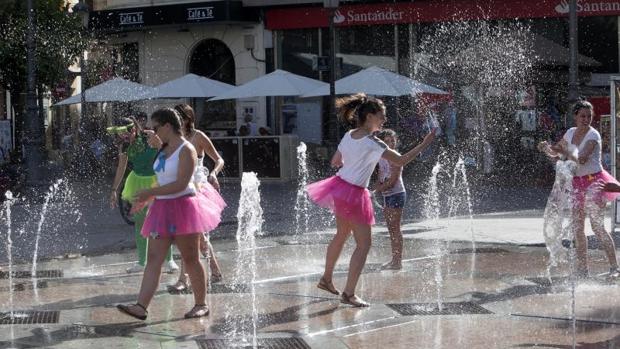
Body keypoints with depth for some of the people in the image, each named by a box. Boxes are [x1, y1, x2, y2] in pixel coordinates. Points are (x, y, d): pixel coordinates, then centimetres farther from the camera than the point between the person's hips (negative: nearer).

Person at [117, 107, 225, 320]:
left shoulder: (186, 150, -12)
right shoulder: (164, 149, 14)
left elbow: (180, 184, -20)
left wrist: (150, 193, -20)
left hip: (183, 207, -8)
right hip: (162, 208, 8)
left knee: (191, 259, 1)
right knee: (153, 259, -3)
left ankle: (201, 304, 14)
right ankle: (141, 306, -11)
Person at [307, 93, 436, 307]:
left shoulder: (348, 136, 3)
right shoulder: (372, 143, -20)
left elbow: (335, 162, 12)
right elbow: (401, 161, -20)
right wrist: (423, 145, -13)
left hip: (340, 185, 8)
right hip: (354, 194, -8)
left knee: (342, 235, 25)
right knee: (363, 245, -2)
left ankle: (326, 279, 37)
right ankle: (349, 294, -4)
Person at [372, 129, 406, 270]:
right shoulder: (381, 157, 12)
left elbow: (392, 182, -18)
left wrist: (376, 190, -17)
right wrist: (375, 191, -1)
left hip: (396, 194, -8)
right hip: (387, 195, 8)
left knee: (395, 228, -8)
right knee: (391, 229, 12)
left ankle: (398, 261, -6)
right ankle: (394, 259, 19)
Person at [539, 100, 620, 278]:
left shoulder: (593, 135, -12)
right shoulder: (571, 133, 8)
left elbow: (581, 159, -24)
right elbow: (556, 152, 21)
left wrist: (562, 151, -25)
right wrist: (547, 148, 0)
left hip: (594, 180, -6)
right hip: (577, 182, 6)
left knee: (597, 227, -12)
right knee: (577, 228, 4)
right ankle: (582, 270, 11)